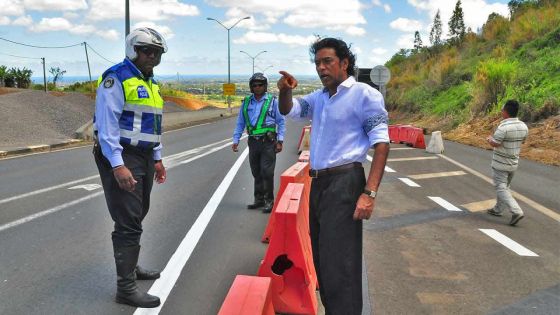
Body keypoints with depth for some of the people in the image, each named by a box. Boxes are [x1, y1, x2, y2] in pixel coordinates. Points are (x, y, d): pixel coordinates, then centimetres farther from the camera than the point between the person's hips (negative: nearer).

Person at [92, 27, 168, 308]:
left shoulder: (150, 83, 17)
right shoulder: (116, 78, -11)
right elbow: (107, 124, -18)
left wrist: (157, 159, 21)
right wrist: (118, 165, -25)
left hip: (144, 158, 9)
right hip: (121, 158, -9)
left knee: (136, 217, 17)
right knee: (128, 223, -9)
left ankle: (131, 267, 33)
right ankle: (126, 288, -2)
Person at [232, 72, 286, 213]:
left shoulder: (272, 101, 0)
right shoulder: (246, 102, 10)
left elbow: (281, 122, 2)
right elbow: (240, 123, 15)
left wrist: (280, 141, -4)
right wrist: (236, 140, 8)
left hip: (268, 142, -4)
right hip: (253, 142, 4)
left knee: (267, 172, -7)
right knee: (256, 173, 10)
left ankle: (269, 200, 2)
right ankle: (259, 199, 21)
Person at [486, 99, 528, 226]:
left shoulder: (503, 127, -24)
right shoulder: (523, 126, 0)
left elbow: (495, 143, -23)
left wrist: (490, 139, -2)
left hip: (500, 163, -8)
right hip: (514, 163, 8)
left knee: (501, 188, -3)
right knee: (505, 186, 21)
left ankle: (516, 212, -14)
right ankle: (498, 209, 33)